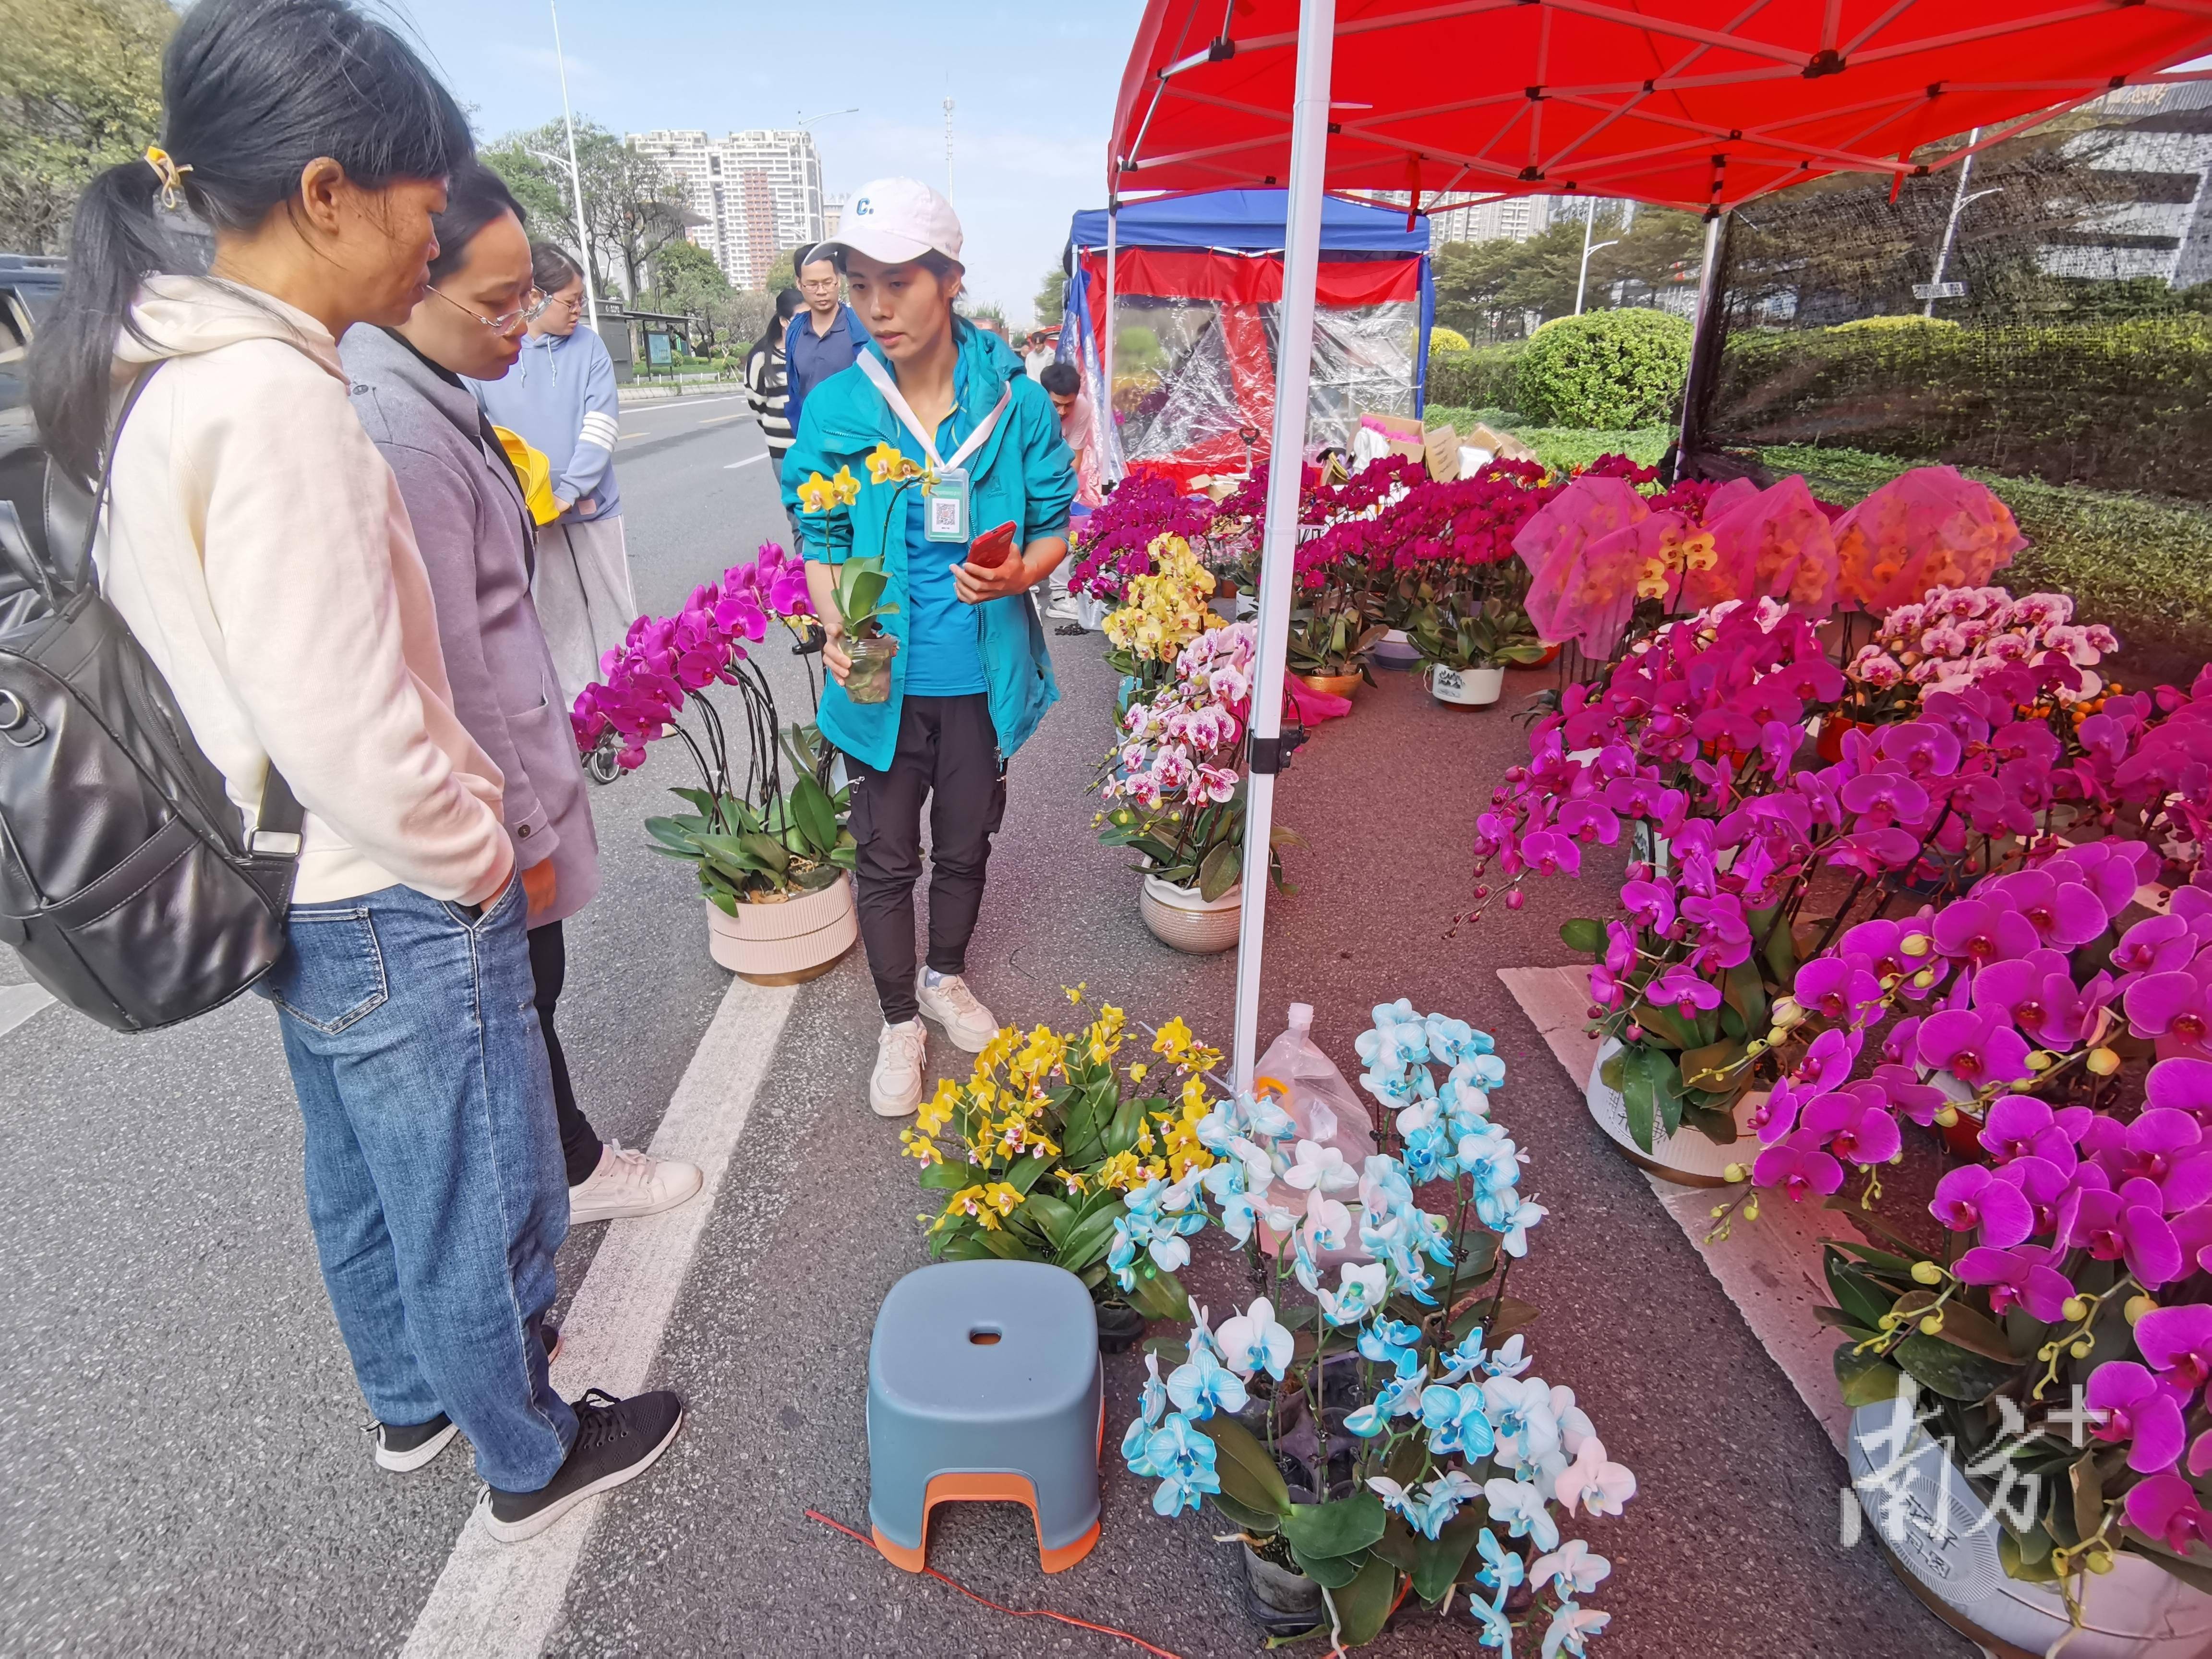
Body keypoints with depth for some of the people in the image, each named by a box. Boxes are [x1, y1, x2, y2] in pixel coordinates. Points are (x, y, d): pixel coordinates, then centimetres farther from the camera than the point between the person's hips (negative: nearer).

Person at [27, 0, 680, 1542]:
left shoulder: (170, 375, 5)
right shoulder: (275, 396, -24)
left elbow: (261, 656, 10)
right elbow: (344, 728, -28)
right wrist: (482, 857, -11)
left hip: (295, 898, 9)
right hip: (398, 913, -9)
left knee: (361, 1180, 27)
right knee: (475, 1204, 12)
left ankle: (410, 1400, 52)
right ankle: (531, 1460, 38)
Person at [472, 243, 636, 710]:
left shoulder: (587, 345, -1)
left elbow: (602, 422, -7)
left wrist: (571, 490, -16)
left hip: (593, 504, 1)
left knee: (617, 606, 8)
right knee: (557, 615, 7)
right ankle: (580, 710, 18)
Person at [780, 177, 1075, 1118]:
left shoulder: (1014, 401, -6)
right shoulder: (836, 408, -6)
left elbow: (1055, 526, 2)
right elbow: (822, 544, 2)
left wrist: (1018, 573, -21)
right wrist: (836, 629, -17)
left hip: (982, 675, 1)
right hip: (885, 679, 0)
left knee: (965, 843, 19)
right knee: (886, 857, 10)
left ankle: (946, 977, 46)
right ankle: (899, 1022, 32)